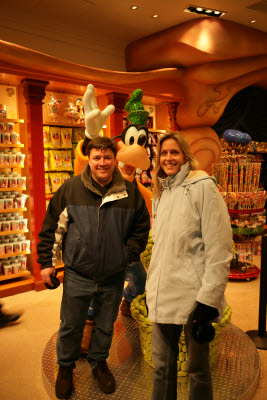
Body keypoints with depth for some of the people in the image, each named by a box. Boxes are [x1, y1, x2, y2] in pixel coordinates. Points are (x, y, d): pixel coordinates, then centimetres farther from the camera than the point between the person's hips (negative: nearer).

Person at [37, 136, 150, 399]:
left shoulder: (130, 192, -3)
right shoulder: (71, 188, -6)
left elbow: (141, 227, 7)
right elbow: (52, 227, -1)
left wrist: (129, 254, -4)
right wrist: (47, 261, -2)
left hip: (113, 278, 1)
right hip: (77, 276, -1)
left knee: (105, 326, 21)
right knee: (70, 326, 17)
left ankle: (98, 362, 47)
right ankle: (65, 367, 44)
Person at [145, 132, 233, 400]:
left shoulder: (202, 186, -8)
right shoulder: (160, 193, 13)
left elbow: (219, 247, -14)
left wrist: (208, 300, -16)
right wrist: (152, 288, 17)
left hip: (193, 295, -6)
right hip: (163, 296, 6)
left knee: (197, 368, 12)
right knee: (162, 366, 17)